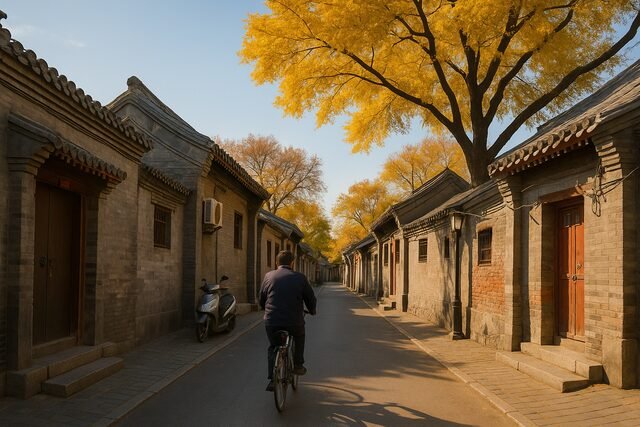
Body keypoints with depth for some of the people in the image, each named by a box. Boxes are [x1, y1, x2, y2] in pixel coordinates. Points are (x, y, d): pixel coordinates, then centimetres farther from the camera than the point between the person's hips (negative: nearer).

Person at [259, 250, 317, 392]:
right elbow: (311, 299, 8)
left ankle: (272, 380, 13)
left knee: (273, 348, 21)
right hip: (294, 321, -1)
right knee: (299, 338, 30)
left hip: (271, 322, 1)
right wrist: (312, 311, 29)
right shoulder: (300, 278, 0)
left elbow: (261, 299, 14)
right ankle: (298, 365, 26)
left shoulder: (268, 276, 5)